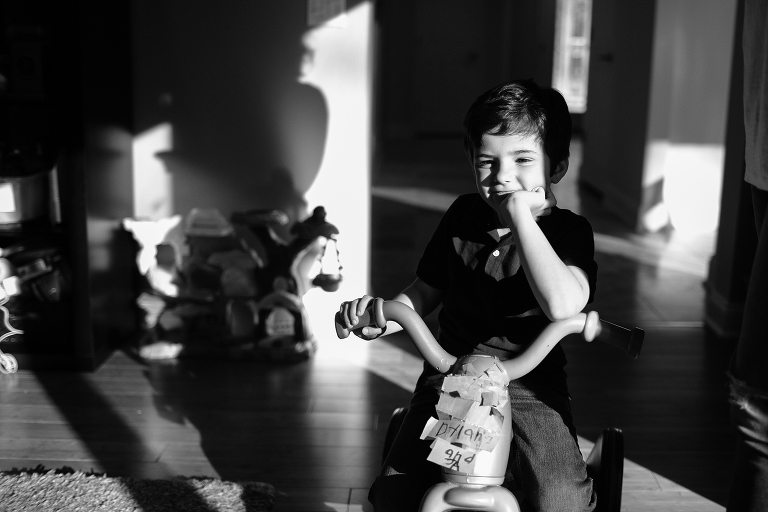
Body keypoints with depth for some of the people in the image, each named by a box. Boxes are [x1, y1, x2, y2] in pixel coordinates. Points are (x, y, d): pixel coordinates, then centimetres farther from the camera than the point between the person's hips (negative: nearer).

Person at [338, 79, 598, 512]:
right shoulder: (464, 214, 5)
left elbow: (562, 304, -29)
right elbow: (427, 291, 16)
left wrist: (519, 213, -25)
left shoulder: (568, 231, -7)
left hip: (528, 383, -3)